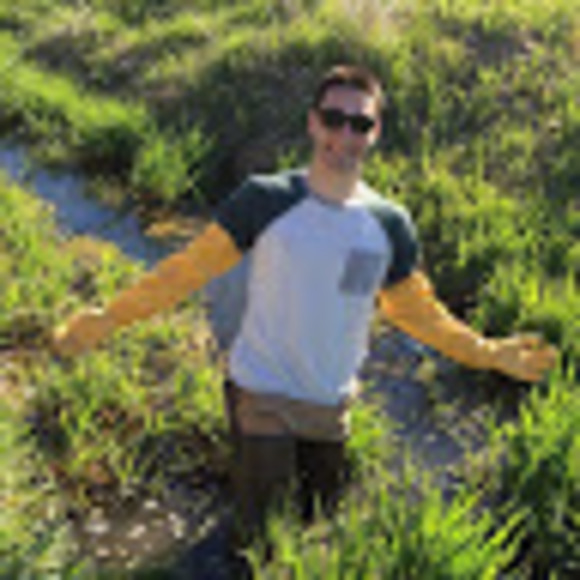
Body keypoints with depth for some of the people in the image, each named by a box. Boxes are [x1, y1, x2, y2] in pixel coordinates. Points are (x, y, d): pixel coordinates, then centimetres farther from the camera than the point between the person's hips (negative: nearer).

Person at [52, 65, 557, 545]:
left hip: (331, 406, 4)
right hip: (263, 398, -3)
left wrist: (489, 353, 11)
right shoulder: (266, 201, -12)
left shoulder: (390, 225, -2)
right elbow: (189, 270, -8)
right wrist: (109, 318, -11)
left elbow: (415, 310, 12)